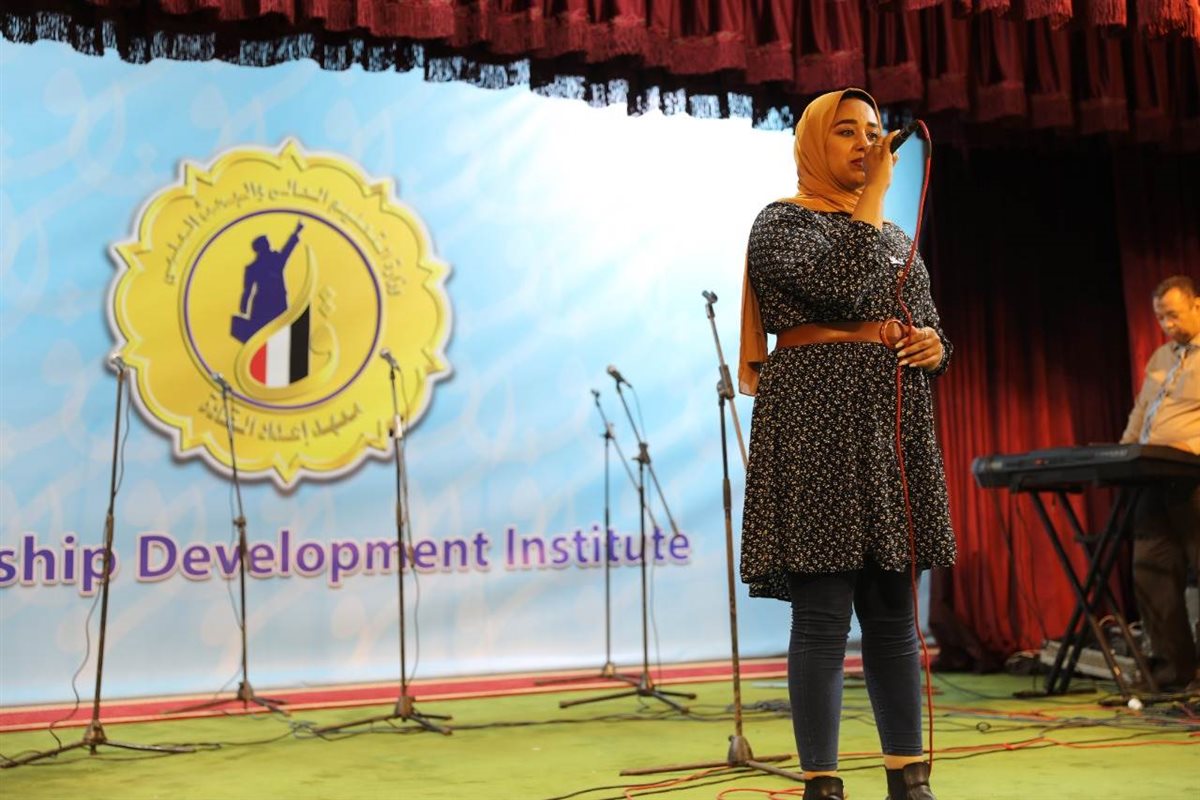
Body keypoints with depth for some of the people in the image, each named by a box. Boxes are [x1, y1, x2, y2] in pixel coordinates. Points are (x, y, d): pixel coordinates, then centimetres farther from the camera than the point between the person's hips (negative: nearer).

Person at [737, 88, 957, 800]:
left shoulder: (895, 235, 22)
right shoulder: (783, 220, 2)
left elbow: (933, 331, 24)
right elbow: (840, 285, -17)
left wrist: (934, 347, 0)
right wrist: (874, 192, -6)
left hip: (895, 428, 7)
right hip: (817, 425, -6)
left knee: (894, 614, 8)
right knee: (823, 617, -6)